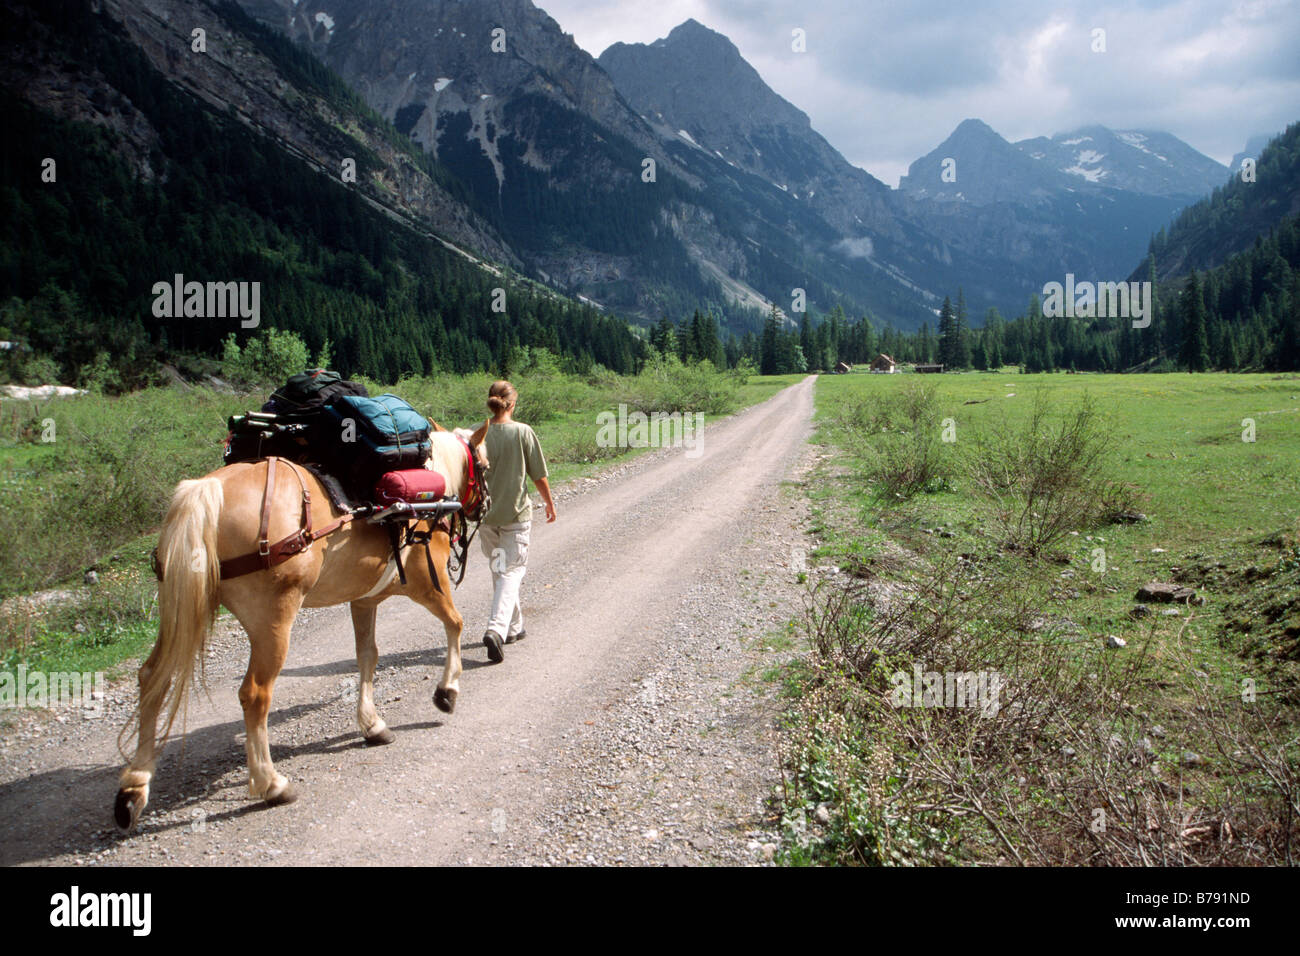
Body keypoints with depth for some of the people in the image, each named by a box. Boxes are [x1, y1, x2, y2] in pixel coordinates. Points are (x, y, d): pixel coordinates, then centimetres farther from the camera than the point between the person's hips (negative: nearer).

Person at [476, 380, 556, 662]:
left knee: (499, 569, 18)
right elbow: (538, 474, -4)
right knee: (512, 570, 0)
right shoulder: (522, 432, -10)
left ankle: (513, 627, 30)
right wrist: (549, 502, 11)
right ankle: (496, 629, -19)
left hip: (485, 514, 3)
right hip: (515, 512, -3)